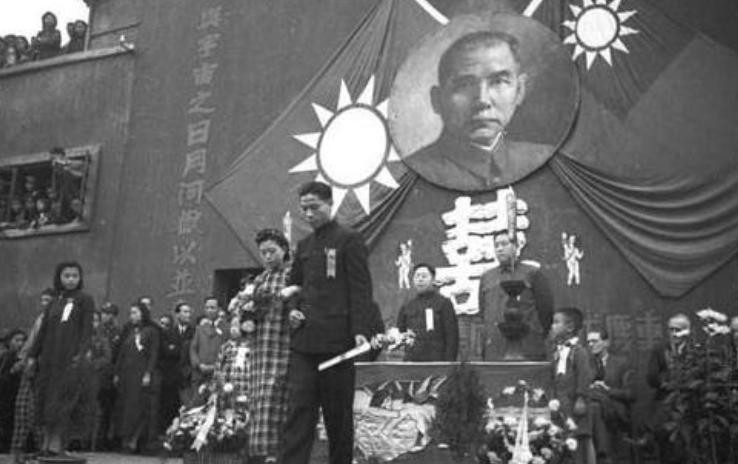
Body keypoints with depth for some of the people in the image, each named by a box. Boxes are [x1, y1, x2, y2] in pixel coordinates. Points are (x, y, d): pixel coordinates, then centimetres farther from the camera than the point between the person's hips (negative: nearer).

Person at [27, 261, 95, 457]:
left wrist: (82, 353, -18)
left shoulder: (85, 300, 2)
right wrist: (33, 355, 10)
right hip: (50, 356, 5)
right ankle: (47, 441, 9)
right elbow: (43, 331, 17)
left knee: (64, 397, -9)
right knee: (46, 396, 4)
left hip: (71, 356, -5)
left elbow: (87, 329, -6)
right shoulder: (54, 303, 16)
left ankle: (57, 441, -7)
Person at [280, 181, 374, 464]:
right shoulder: (303, 246, 18)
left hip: (336, 338, -5)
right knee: (299, 408, -2)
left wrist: (360, 331, -18)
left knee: (338, 413, 4)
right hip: (304, 341, 5)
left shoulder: (348, 240, -1)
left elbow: (361, 288, -8)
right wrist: (292, 309, 6)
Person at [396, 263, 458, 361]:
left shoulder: (444, 303, 2)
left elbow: (452, 336, -2)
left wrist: (449, 364, -10)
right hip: (411, 360, 4)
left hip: (436, 361, -4)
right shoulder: (406, 307, 15)